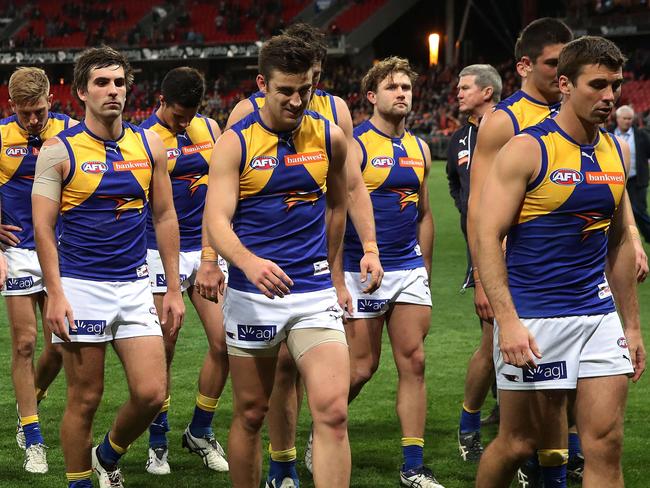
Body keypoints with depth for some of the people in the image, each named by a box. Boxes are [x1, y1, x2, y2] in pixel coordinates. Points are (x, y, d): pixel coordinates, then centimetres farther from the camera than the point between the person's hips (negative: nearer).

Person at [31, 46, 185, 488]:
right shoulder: (59, 150, -4)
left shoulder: (149, 145, 6)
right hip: (81, 286, -3)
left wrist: (174, 289, 7)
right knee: (85, 398, 1)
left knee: (151, 393, -2)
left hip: (135, 285, 3)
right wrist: (55, 294, -13)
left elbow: (165, 217, 11)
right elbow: (43, 226, -5)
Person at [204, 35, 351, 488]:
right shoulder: (235, 143, -6)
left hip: (316, 295, 1)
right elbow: (217, 219, -15)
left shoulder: (330, 138, 4)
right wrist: (249, 262, -34)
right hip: (252, 295, -1)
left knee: (333, 412, -12)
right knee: (251, 414, 8)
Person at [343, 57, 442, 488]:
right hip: (363, 271, -6)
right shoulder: (354, 145, -9)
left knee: (414, 362, 1)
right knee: (362, 367, -1)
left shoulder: (419, 149, 11)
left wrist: (426, 273, 17)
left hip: (410, 269, 6)